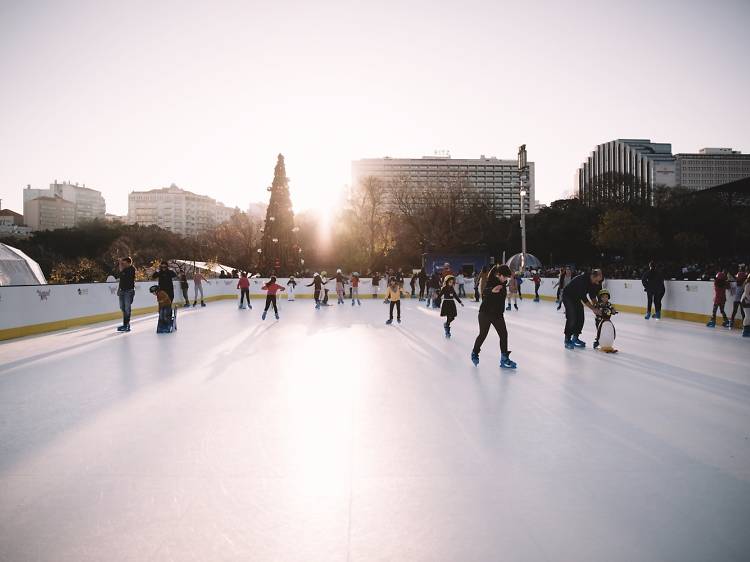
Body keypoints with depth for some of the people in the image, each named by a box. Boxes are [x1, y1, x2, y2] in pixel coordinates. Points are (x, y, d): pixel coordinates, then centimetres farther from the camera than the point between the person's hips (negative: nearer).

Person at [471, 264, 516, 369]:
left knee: (503, 334, 0)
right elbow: (484, 293, -36)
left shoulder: (503, 283, 5)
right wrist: (492, 290, -55)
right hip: (485, 313, -7)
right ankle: (475, 353, 28)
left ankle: (504, 358, 8)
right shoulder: (491, 281, -17)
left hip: (497, 314, 7)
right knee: (483, 334, 4)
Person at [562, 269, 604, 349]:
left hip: (577, 297, 8)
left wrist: (596, 306, -9)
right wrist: (593, 309, -33)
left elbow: (592, 295, 3)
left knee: (581, 318, 3)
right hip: (568, 296, -8)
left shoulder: (595, 282, -11)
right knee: (572, 318, -17)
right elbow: (583, 298, -35)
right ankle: (567, 340, -8)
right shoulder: (582, 280, -35)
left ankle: (575, 338, 15)